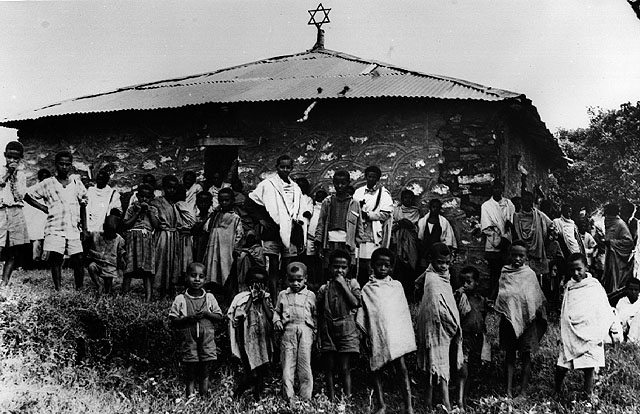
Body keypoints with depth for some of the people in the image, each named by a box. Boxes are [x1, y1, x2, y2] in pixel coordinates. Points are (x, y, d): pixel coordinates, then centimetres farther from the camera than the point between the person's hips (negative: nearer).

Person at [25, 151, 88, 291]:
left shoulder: (77, 182, 10)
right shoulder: (47, 184, 4)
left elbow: (83, 205, 17)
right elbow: (28, 196, 11)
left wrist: (84, 227, 11)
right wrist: (44, 208, 1)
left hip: (74, 228, 2)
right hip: (55, 229, -2)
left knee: (78, 261, -2)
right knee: (55, 260, -7)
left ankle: (80, 290, 8)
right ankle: (58, 290, -3)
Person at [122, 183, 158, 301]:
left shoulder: (153, 210, 15)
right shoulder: (132, 207, 11)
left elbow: (156, 225, 1)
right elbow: (126, 225, 1)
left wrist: (149, 211, -1)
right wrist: (137, 213, -4)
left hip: (147, 239, 1)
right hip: (133, 238, -1)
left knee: (147, 269, -4)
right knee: (129, 267, -7)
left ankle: (148, 296, -7)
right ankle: (124, 295, -3)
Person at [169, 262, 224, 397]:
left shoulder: (209, 298, 6)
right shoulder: (180, 299, 1)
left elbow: (220, 316, 8)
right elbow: (173, 321, 0)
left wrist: (207, 314, -9)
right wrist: (187, 318, -16)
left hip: (207, 340, 2)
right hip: (188, 341, -1)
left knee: (205, 374, 5)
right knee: (190, 374, 1)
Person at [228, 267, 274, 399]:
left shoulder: (267, 298, 10)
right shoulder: (242, 298, 0)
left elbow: (271, 317, 0)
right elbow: (238, 317, -11)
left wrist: (263, 300, -4)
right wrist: (251, 299, -8)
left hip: (264, 340, 4)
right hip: (248, 340, -4)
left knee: (262, 374, 4)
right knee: (252, 375, -10)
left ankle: (257, 397, 18)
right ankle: (235, 395, 11)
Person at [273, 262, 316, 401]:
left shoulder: (310, 295, 14)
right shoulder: (283, 295, 17)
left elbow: (315, 315, 15)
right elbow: (277, 311, 21)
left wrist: (315, 332, 6)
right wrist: (276, 320, 0)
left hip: (305, 330, -1)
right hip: (288, 330, 1)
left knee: (305, 363, -4)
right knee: (287, 364, -3)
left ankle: (306, 398, 0)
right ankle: (288, 397, -1)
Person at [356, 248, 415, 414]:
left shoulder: (397, 286, 12)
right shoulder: (367, 289, 9)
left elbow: (404, 311, 14)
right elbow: (360, 317, 8)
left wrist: (407, 332, 7)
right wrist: (367, 334, -1)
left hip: (396, 333, -1)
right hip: (376, 335, 1)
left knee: (401, 366, -10)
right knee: (377, 369, 5)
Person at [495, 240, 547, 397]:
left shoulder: (530, 274, 2)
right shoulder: (505, 273, 4)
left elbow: (538, 299, 4)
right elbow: (500, 295, 9)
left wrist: (539, 317, -4)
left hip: (527, 319, -1)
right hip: (509, 319, 1)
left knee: (526, 354, 2)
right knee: (510, 353, 5)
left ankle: (524, 389, 7)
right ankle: (509, 389, 7)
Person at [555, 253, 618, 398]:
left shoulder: (595, 287, -2)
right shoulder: (569, 287, 9)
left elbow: (606, 313, 1)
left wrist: (601, 335, -5)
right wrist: (562, 333, 10)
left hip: (590, 337, -3)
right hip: (570, 337, 3)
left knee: (589, 369, -4)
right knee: (560, 368, -1)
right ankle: (556, 394, 18)